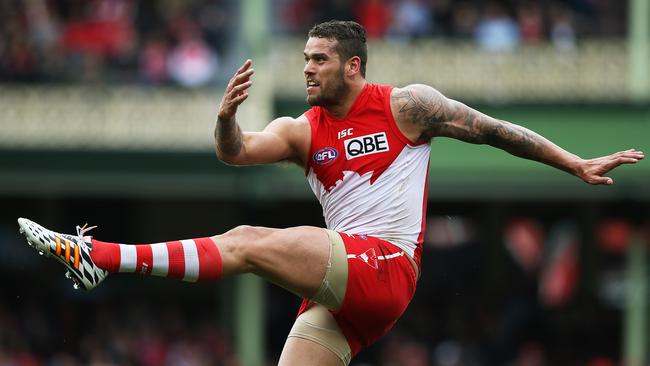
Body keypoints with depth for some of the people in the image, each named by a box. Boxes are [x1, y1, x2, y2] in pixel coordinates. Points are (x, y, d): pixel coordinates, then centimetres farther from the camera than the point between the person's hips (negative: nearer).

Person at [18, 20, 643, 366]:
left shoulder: (404, 106, 4)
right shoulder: (302, 130, 13)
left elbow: (492, 130, 9)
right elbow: (237, 153, -4)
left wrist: (578, 165, 10)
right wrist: (226, 118, -27)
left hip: (385, 266, -7)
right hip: (338, 287, 7)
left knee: (247, 243, -21)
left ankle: (98, 256, -26)